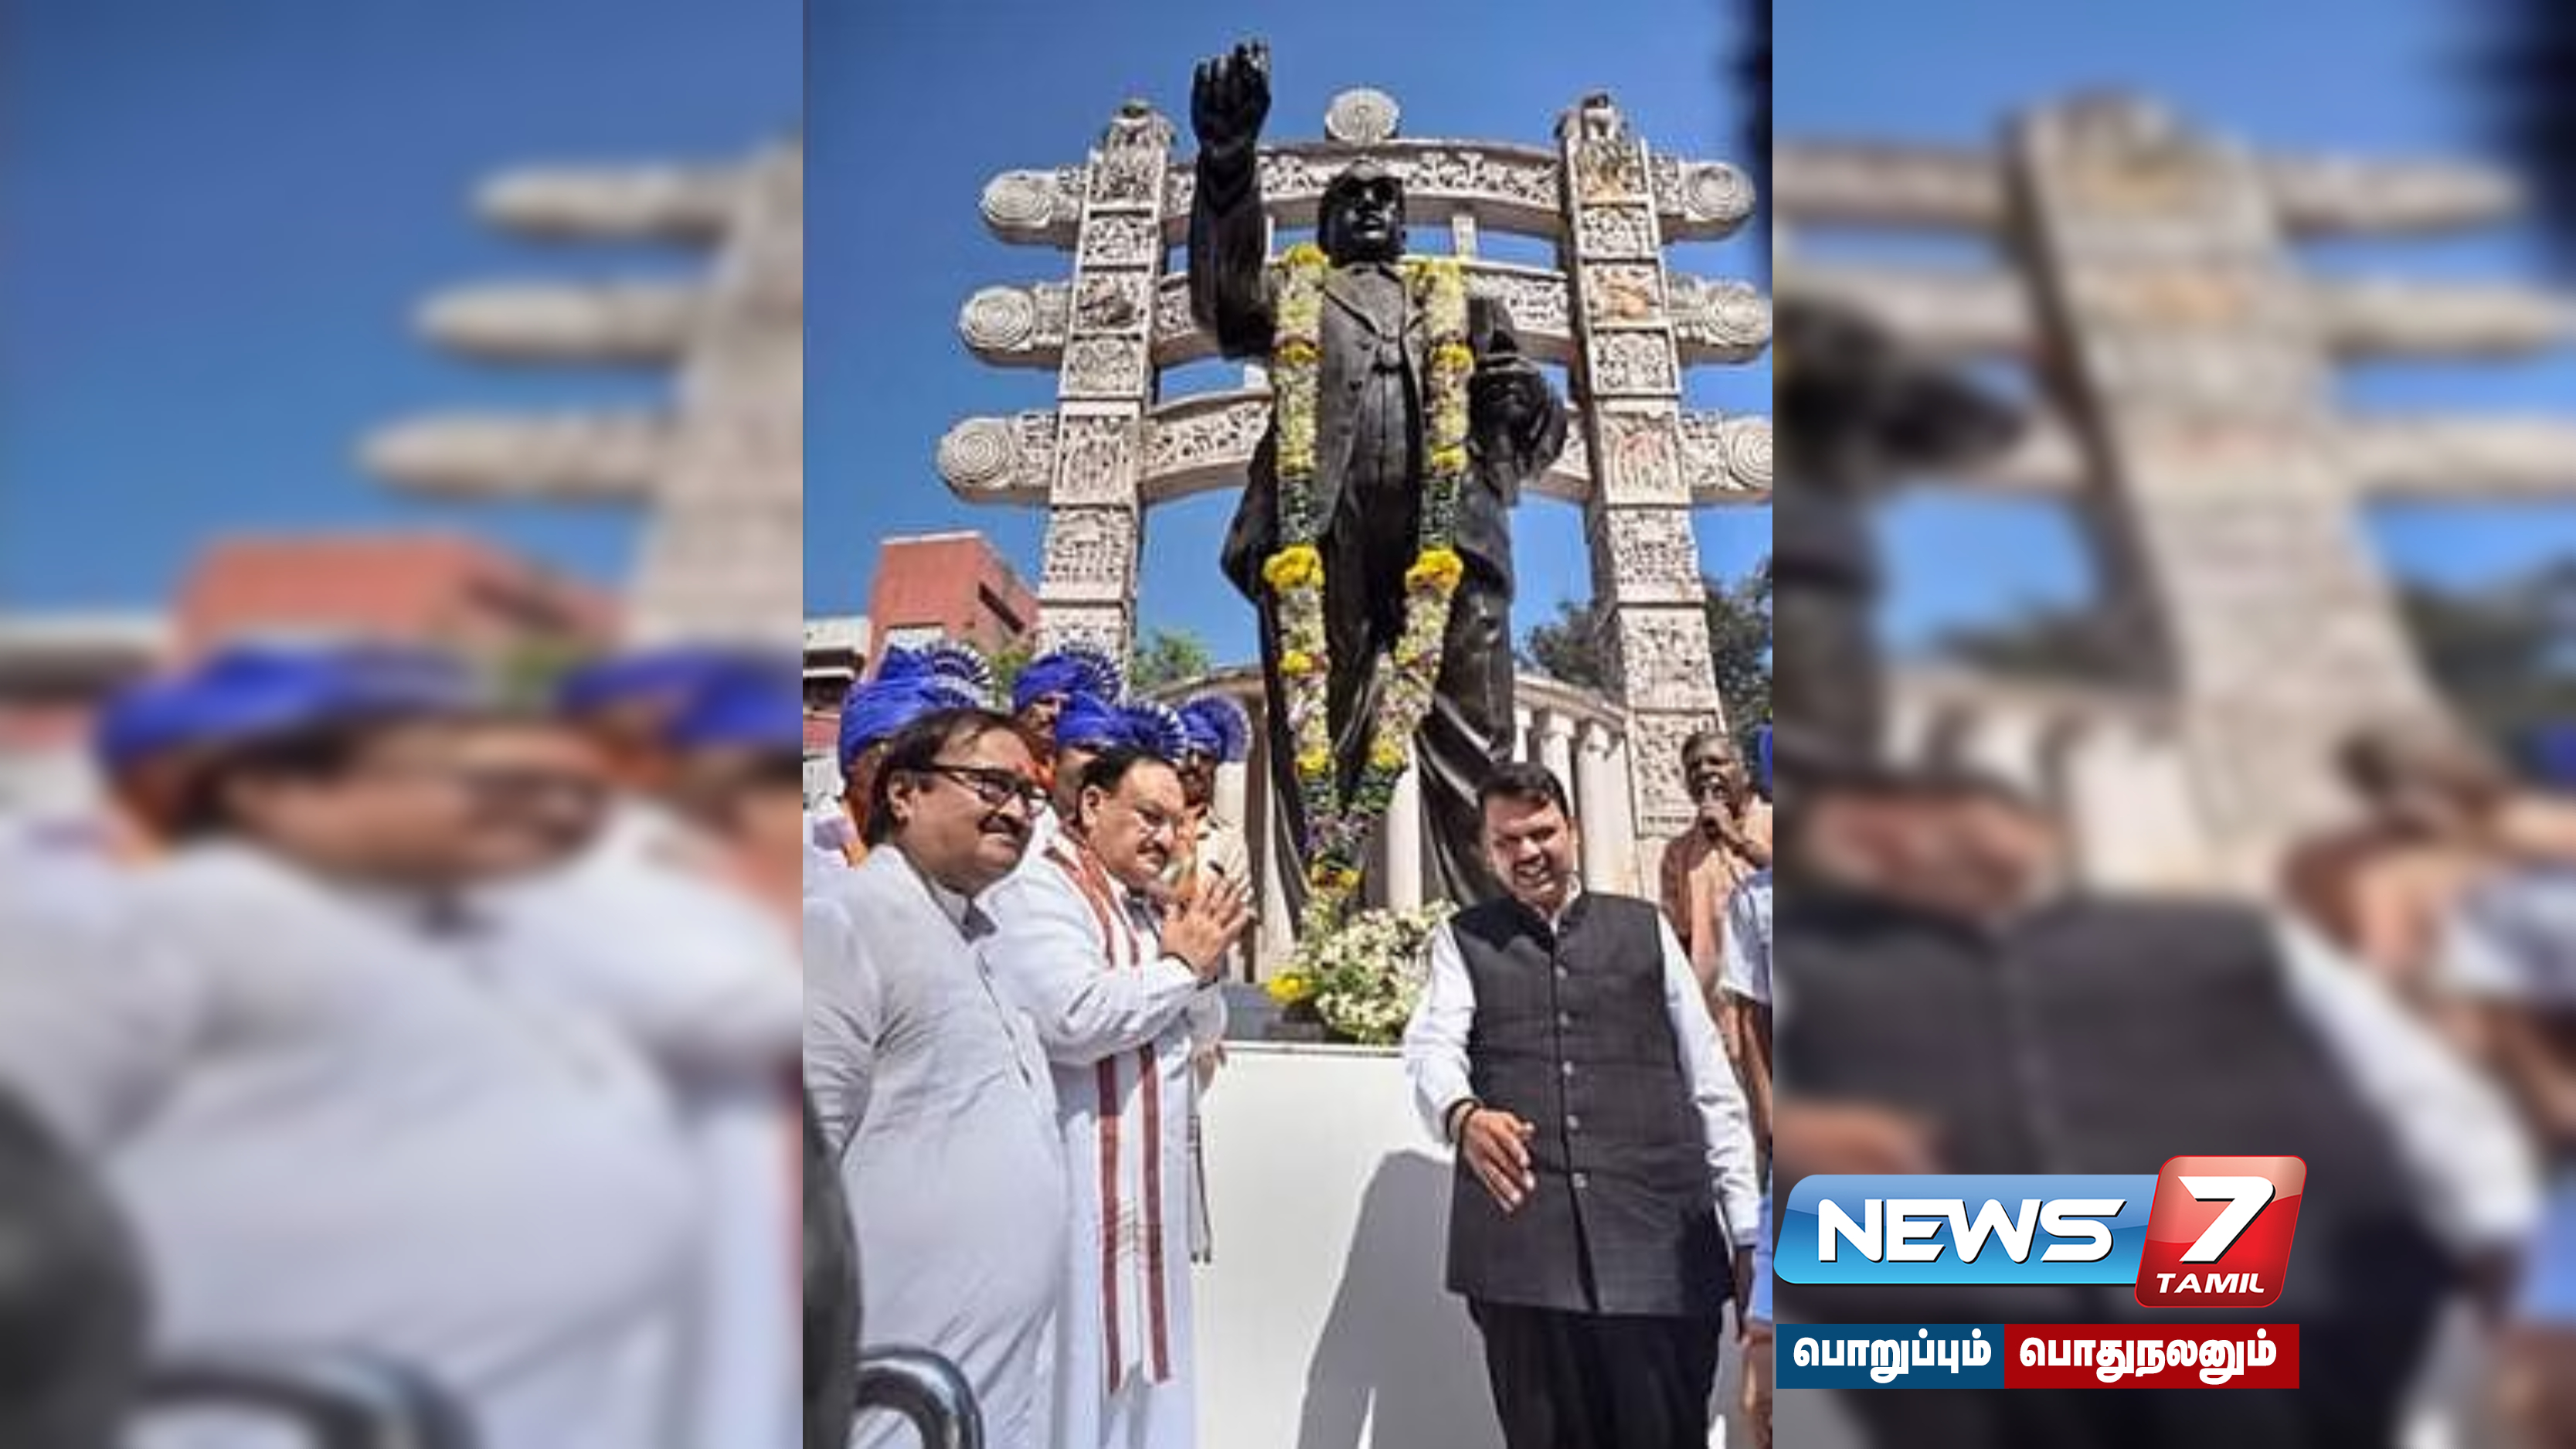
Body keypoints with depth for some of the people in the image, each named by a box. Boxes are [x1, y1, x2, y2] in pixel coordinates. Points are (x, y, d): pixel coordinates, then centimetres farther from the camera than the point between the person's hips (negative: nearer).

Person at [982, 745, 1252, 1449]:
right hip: (1079, 1192, -9)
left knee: (1141, 1379, 14)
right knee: (1081, 1377, -1)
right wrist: (1182, 965, -12)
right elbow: (1074, 1019, -27)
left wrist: (1202, 970, -4)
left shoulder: (1143, 908, 16)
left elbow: (1203, 1033, 18)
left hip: (1151, 1186, 9)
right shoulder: (1037, 895, -12)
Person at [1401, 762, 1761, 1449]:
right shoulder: (1463, 939, 12)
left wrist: (1748, 1231, 7)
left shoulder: (1646, 929, 14)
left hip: (1658, 1239, 1)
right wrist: (1462, 1113, -29)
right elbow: (1433, 1045, -5)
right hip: (1521, 1239, 0)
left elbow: (1712, 1086, 13)